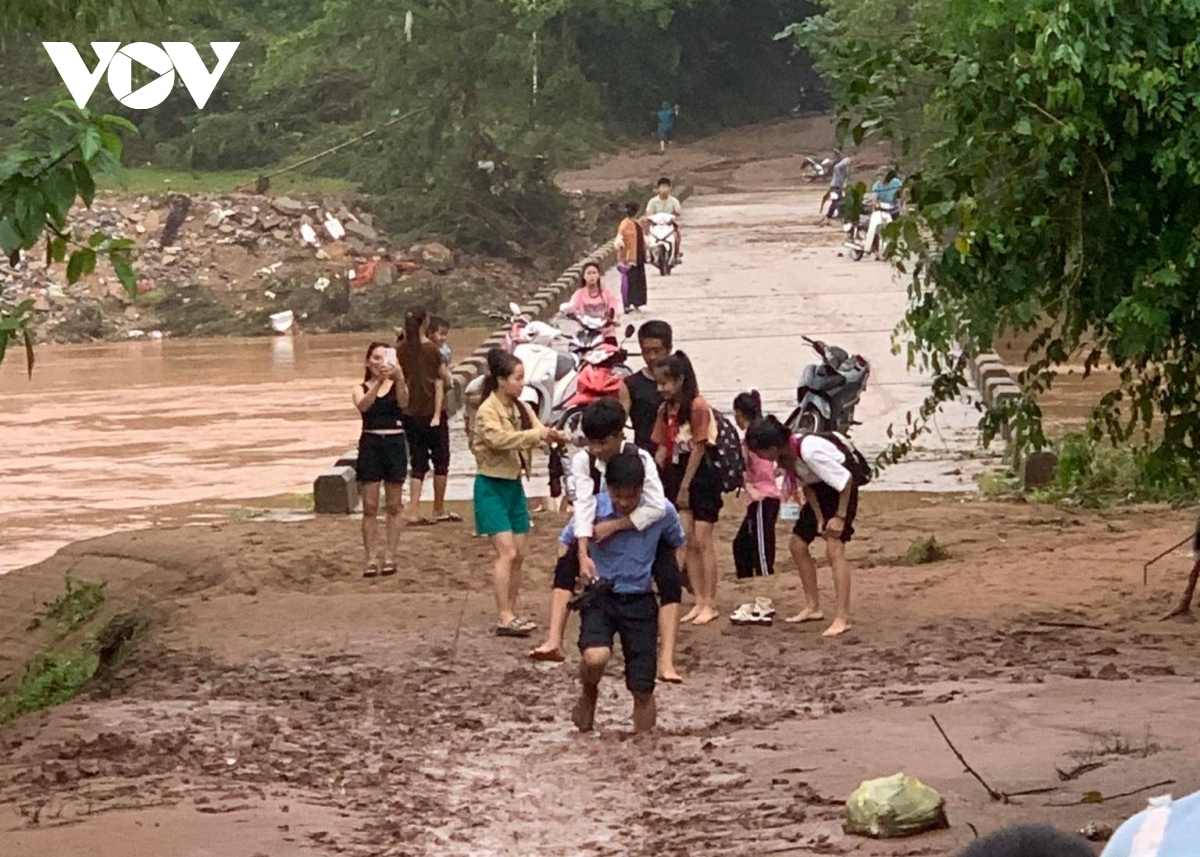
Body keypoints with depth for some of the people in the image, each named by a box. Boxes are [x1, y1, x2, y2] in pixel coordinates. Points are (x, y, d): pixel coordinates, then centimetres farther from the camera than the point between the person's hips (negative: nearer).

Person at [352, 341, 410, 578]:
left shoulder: (398, 385, 4)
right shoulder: (362, 388, 4)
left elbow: (403, 401, -18)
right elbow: (363, 405, -18)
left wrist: (399, 379, -37)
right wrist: (379, 382, -33)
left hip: (394, 444, 0)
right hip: (370, 445, 0)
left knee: (394, 506, 5)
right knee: (369, 507, 0)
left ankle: (390, 557, 11)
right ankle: (371, 558, 3)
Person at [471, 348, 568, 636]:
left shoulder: (521, 409, 9)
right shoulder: (487, 412, -14)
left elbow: (539, 433, -1)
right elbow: (499, 439, -31)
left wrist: (552, 436, -24)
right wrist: (537, 434, -34)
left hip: (514, 484, 8)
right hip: (492, 486, -8)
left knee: (519, 554, 8)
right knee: (507, 552, -14)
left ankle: (511, 614, 17)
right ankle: (504, 618, -15)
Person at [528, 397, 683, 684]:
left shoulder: (639, 459, -25)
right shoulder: (583, 461, -17)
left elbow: (657, 506, -33)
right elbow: (583, 506, -26)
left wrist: (615, 526, -38)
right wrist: (583, 555, -37)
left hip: (643, 531, -3)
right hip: (600, 531, 3)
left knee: (670, 580, -24)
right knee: (565, 565, -18)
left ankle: (667, 661, -30)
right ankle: (554, 642, -27)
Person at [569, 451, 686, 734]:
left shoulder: (662, 512, -10)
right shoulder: (592, 509, -12)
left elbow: (677, 544, 12)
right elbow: (565, 542, 7)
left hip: (639, 602, 1)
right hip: (600, 597, -1)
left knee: (643, 690, 2)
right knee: (595, 657, -30)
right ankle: (589, 696, 5)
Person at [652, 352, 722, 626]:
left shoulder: (698, 406, -13)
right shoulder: (666, 410, 9)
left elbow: (698, 449, -14)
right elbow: (663, 448, 10)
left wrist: (685, 487, -13)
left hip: (700, 477, -7)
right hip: (677, 475, 7)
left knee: (703, 540, -5)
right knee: (688, 542, 6)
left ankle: (710, 603, -1)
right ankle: (699, 601, 11)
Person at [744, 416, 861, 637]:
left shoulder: (809, 451, -35)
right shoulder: (783, 456, -11)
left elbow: (845, 479, -27)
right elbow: (806, 487, -1)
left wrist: (840, 517, -22)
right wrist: (820, 519, -10)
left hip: (840, 490, -9)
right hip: (819, 491, 9)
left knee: (834, 547, -21)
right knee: (797, 545, 11)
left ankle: (842, 618, -24)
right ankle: (813, 607, 22)